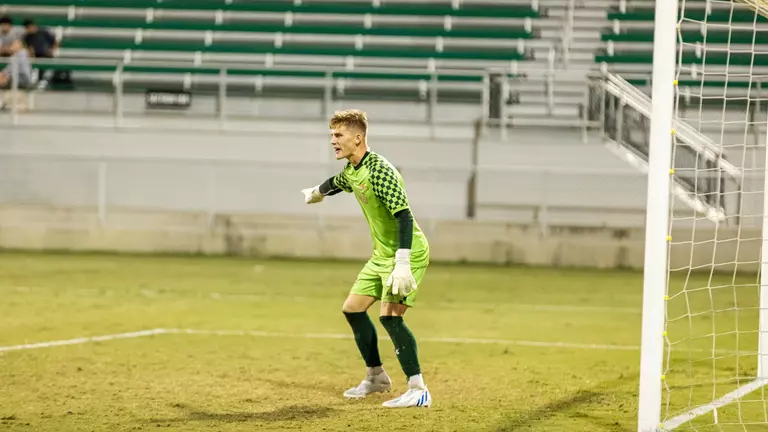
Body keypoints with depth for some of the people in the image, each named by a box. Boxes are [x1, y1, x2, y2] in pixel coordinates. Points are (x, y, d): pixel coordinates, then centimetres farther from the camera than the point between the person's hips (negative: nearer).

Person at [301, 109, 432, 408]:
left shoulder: (380, 171, -25)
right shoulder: (351, 170, 4)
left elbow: (404, 216, -31)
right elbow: (338, 182, 30)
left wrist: (403, 265, -38)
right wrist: (317, 192, 52)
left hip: (408, 253, -10)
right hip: (382, 255, 10)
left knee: (389, 315, -21)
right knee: (352, 308, 14)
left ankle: (418, 390, -18)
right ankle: (376, 377, 30)